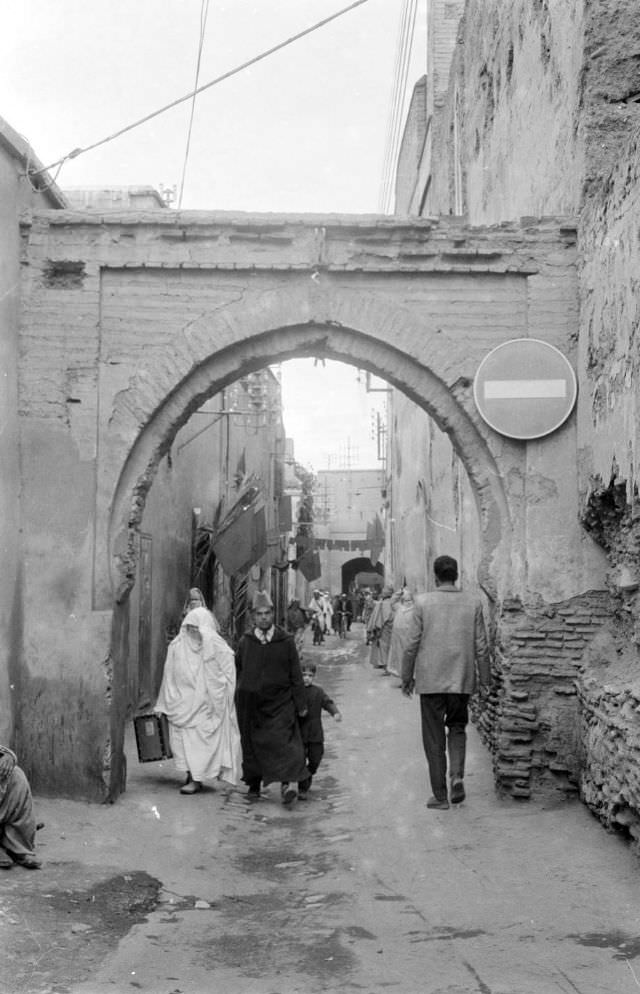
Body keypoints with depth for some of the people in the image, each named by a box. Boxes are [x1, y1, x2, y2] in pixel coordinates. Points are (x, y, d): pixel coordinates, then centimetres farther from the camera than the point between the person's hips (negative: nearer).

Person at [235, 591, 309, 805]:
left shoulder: (285, 641, -1)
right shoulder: (245, 642, 2)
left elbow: (296, 675, 2)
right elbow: (237, 672, 11)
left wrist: (301, 704, 1)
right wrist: (238, 697, 11)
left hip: (279, 702, -2)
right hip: (250, 703, 2)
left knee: (282, 741, -15)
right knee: (251, 744, 8)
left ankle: (289, 782, -22)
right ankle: (254, 785, 20)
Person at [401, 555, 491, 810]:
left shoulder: (423, 602, -7)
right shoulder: (473, 603, -2)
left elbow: (412, 644, -5)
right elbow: (481, 646, 1)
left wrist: (407, 677, 6)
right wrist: (484, 677, 12)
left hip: (431, 681, -2)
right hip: (462, 680, 2)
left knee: (434, 738, 7)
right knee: (457, 728, 21)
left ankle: (440, 795, 11)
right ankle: (457, 775, -1)